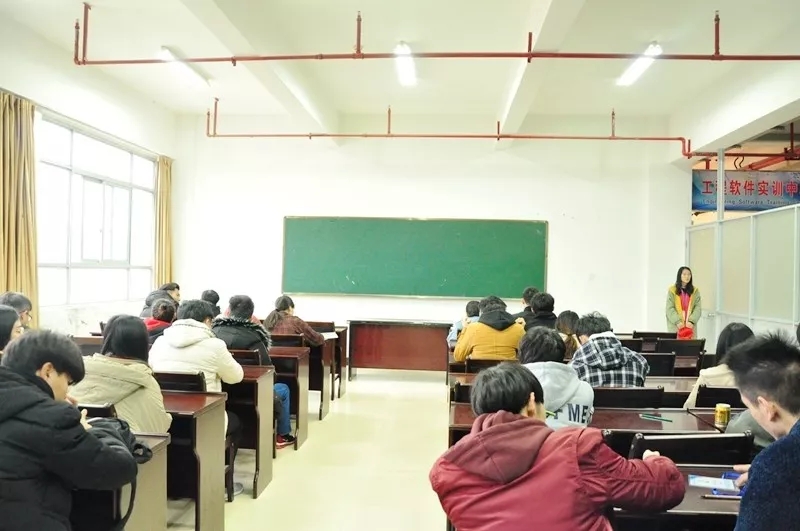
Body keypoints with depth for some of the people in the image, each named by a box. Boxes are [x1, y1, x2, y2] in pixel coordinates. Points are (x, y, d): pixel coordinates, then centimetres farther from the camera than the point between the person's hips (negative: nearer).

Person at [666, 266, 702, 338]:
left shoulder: (695, 291, 9)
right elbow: (670, 308, -4)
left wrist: (692, 321, -13)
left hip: (690, 326, 2)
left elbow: (698, 308, 1)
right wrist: (677, 321, -16)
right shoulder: (672, 290, 1)